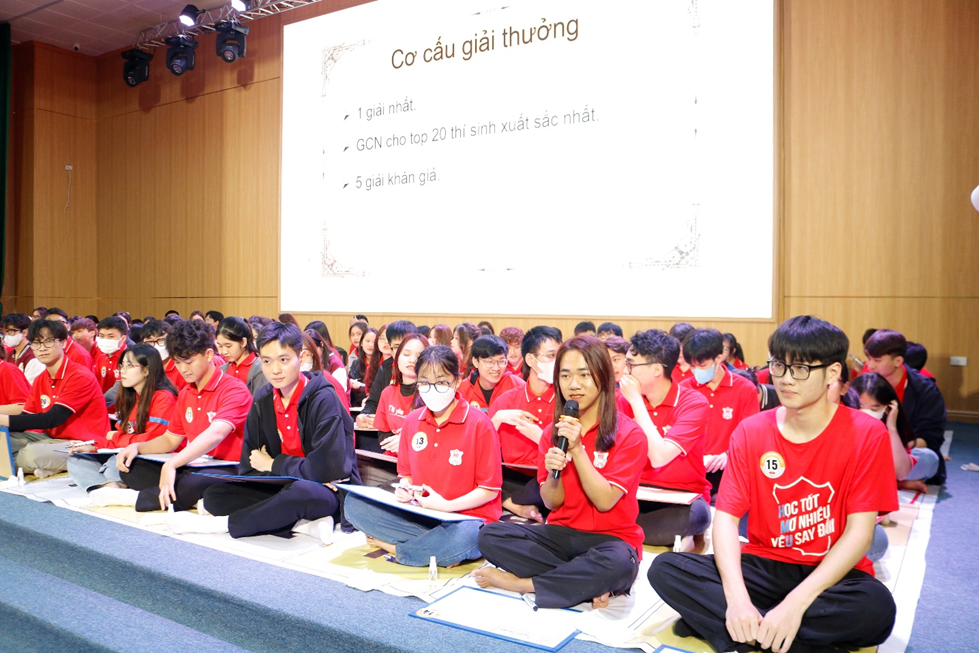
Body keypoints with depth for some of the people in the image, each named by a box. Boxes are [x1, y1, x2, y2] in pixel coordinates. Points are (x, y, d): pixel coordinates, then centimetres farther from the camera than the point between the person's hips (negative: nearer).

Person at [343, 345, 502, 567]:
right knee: (354, 503, -11)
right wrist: (404, 490, -7)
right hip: (419, 514, 5)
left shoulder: (479, 424, -10)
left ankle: (391, 546, -13)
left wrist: (447, 505, -20)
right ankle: (438, 546, -16)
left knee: (463, 536, -40)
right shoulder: (412, 421, 6)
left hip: (466, 518, -5)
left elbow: (490, 490, -8)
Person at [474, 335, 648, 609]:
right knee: (490, 536, -18)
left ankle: (520, 582, -18)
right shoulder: (554, 431, 5)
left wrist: (577, 449, -22)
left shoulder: (629, 434, -8)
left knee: (618, 565, -39)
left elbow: (605, 502, -15)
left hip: (611, 537, -4)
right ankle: (592, 584, -19)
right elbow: (552, 503, 2)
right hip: (562, 533, 5)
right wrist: (553, 473, -19)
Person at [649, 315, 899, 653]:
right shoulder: (750, 431, -2)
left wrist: (796, 603, -26)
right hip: (763, 566, 2)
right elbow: (726, 516, -8)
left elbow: (859, 532, -14)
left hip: (831, 574, -1)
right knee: (665, 568, -19)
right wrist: (737, 597, -25)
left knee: (876, 607, -36)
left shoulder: (867, 435, -9)